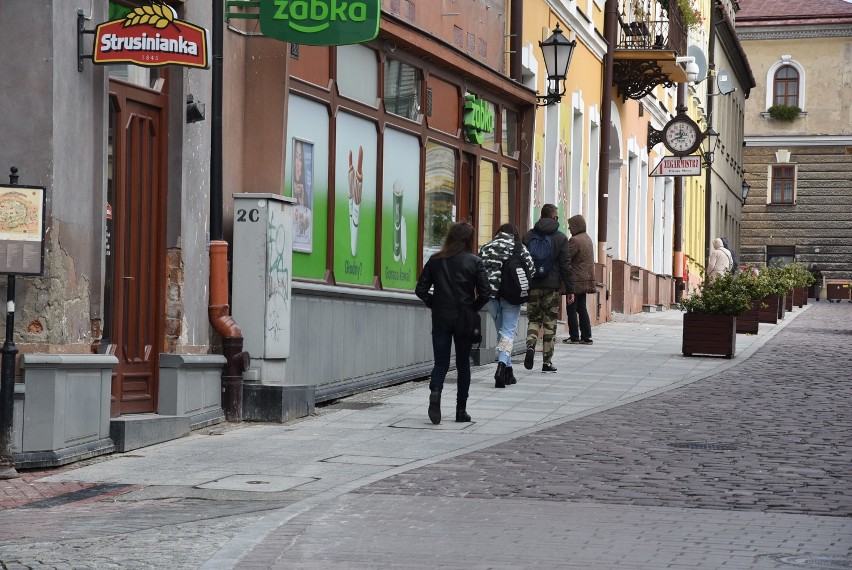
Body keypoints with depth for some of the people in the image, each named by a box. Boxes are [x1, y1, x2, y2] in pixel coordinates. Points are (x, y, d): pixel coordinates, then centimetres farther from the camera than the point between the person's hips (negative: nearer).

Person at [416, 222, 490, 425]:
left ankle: (435, 391, -22)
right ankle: (461, 410, 13)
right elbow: (485, 292, -10)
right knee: (463, 364, 12)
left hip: (440, 319, 1)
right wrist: (473, 308, 5)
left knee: (441, 362, 8)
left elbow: (420, 290, -2)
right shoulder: (474, 262, -6)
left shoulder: (435, 260, -1)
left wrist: (433, 304, 11)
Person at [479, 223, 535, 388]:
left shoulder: (485, 248, 7)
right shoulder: (519, 249, -1)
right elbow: (531, 270, -6)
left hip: (491, 295, 3)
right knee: (508, 332, -1)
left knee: (501, 331, 16)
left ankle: (507, 371, 20)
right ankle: (502, 366, -22)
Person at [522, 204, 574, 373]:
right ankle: (547, 362, 6)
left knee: (533, 319, 13)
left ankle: (530, 346, -15)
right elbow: (565, 265, -3)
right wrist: (570, 289, 0)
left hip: (532, 286, 2)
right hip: (552, 286, -2)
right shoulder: (560, 238, -2)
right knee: (550, 323, 5)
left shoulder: (527, 237, 5)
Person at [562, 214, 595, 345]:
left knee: (572, 310, -1)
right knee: (582, 309, 12)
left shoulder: (575, 240, -16)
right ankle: (586, 336, 12)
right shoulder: (588, 239, 14)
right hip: (586, 280, 9)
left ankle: (574, 337, 0)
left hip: (575, 280, -9)